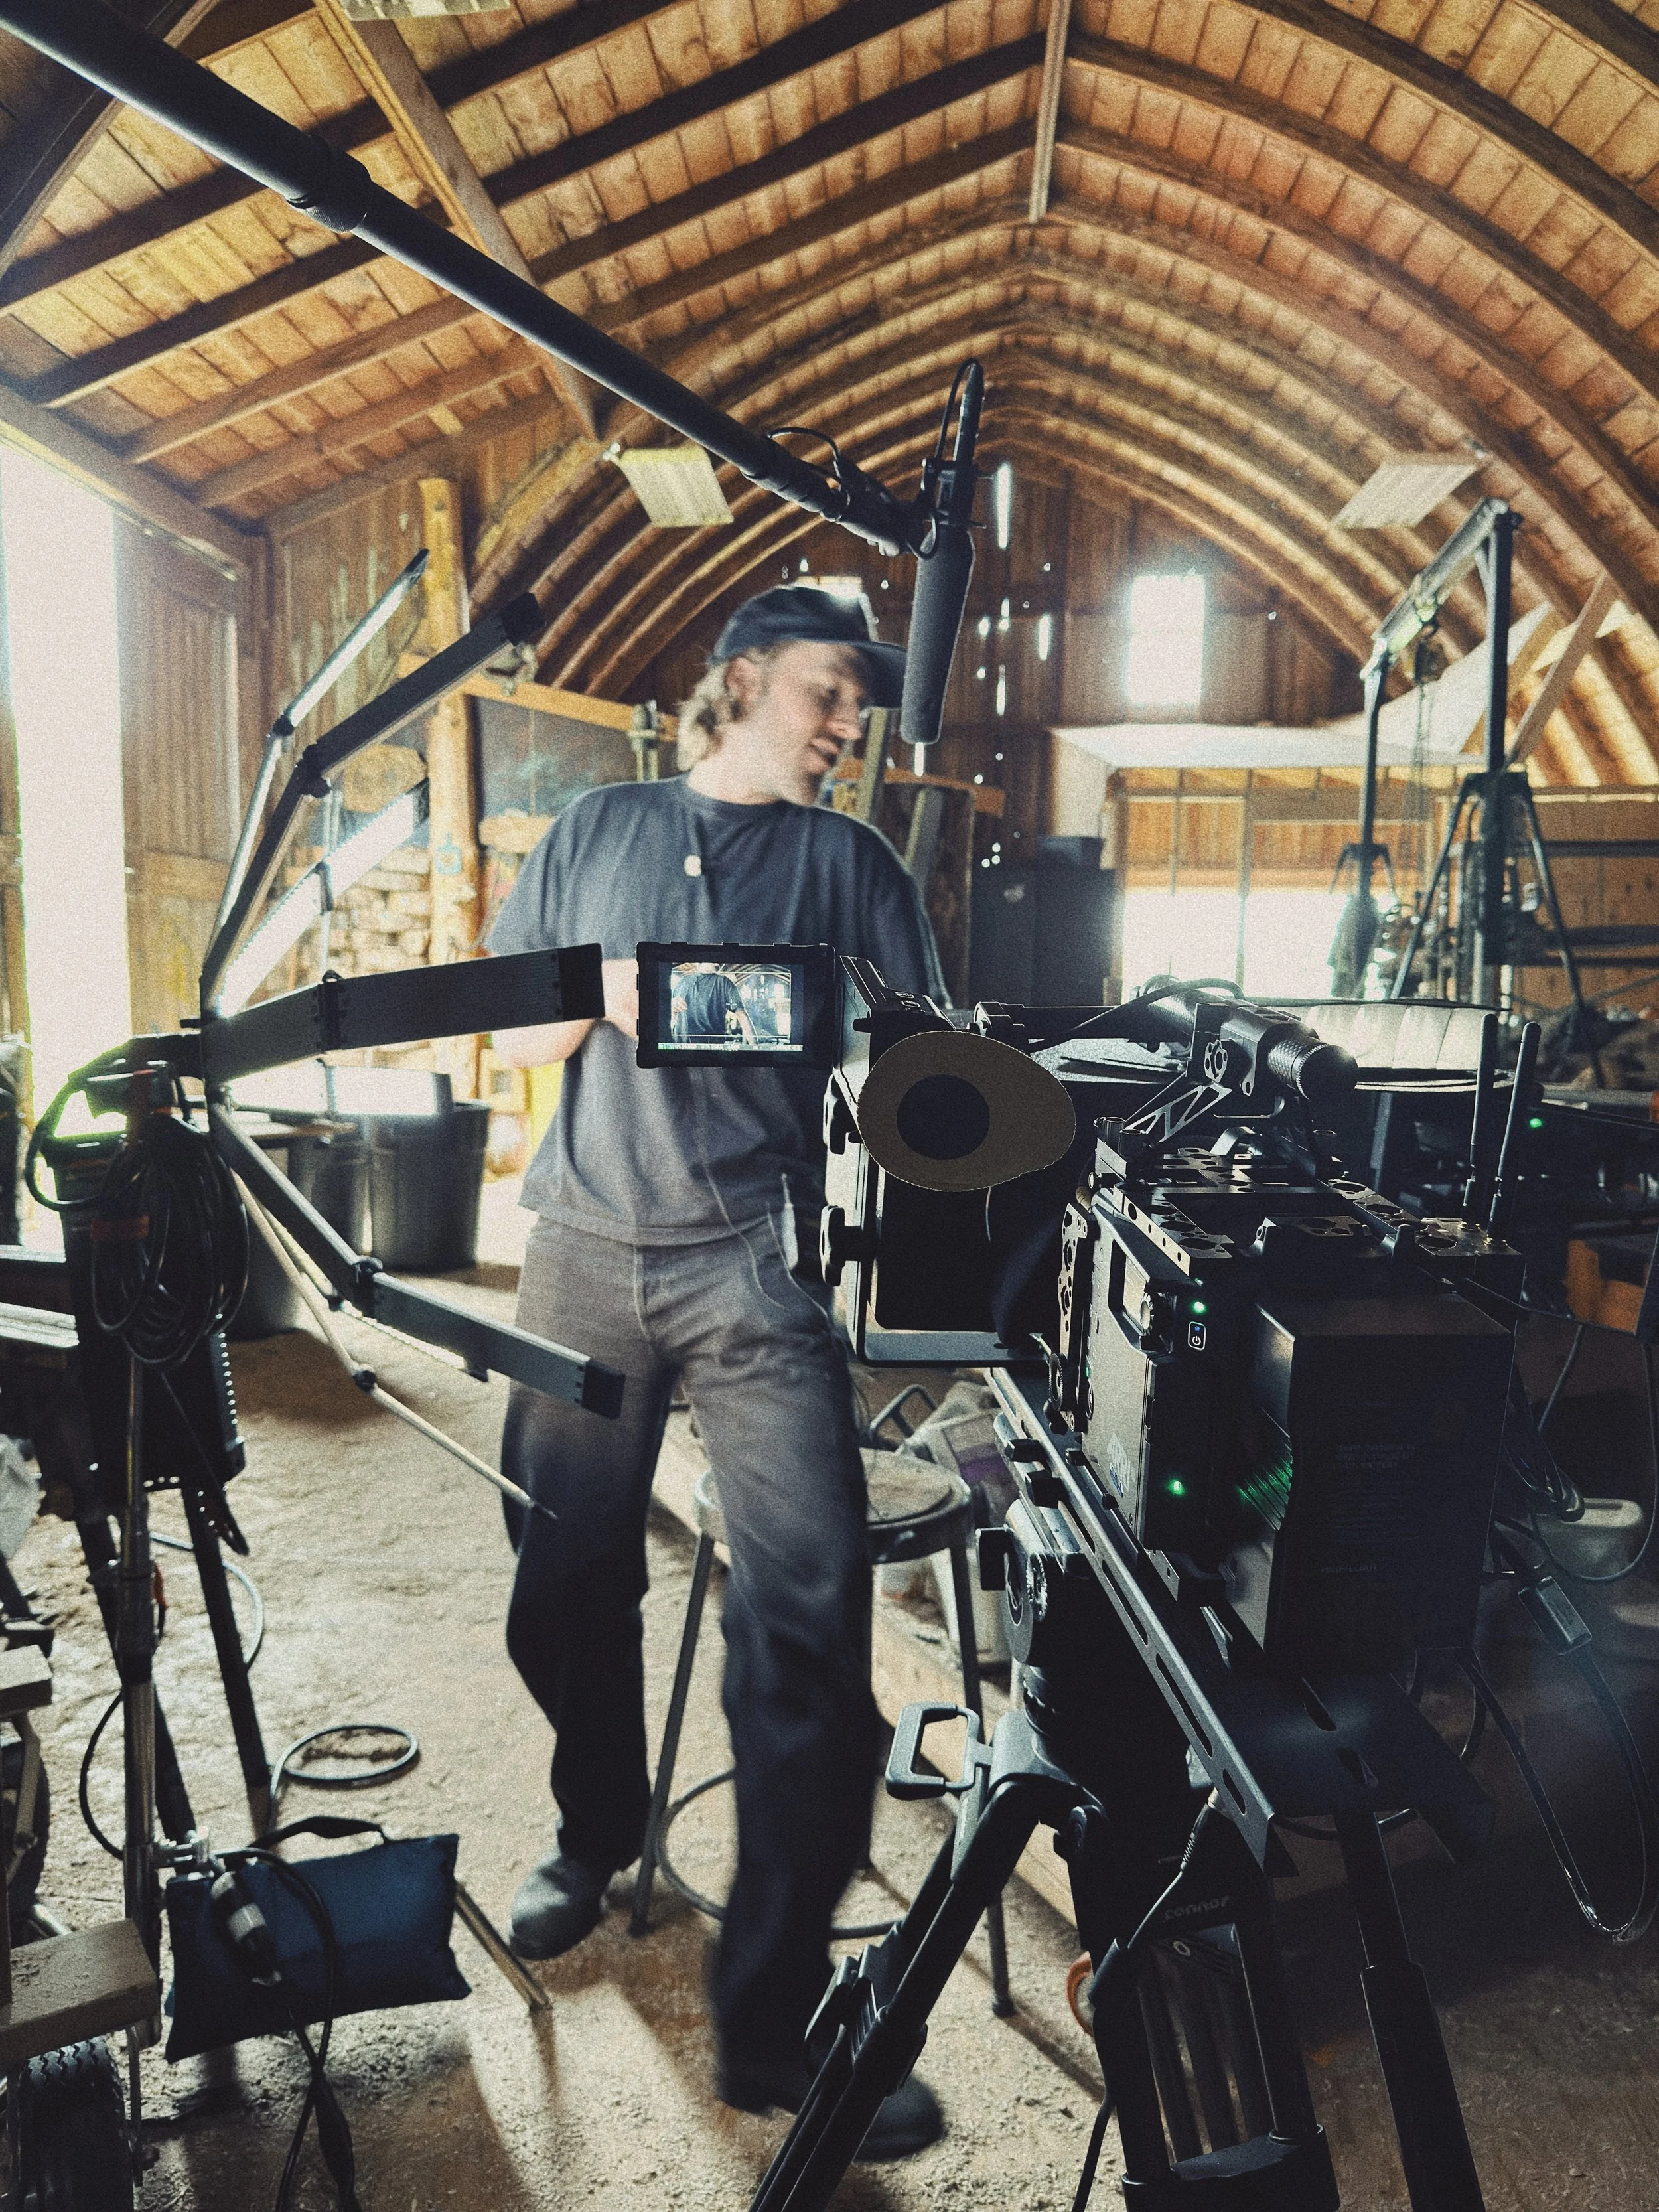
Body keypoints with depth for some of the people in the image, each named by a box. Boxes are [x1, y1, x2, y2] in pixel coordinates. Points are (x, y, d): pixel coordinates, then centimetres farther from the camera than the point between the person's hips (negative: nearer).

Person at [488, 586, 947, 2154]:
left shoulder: (846, 862, 12)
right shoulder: (598, 832, 15)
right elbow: (510, 1036, 14)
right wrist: (601, 1003, -6)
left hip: (753, 1263, -1)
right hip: (587, 1247, 2)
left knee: (808, 1604, -10)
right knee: (567, 1580, 11)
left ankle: (775, 2014, 2)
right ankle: (596, 1832, 40)